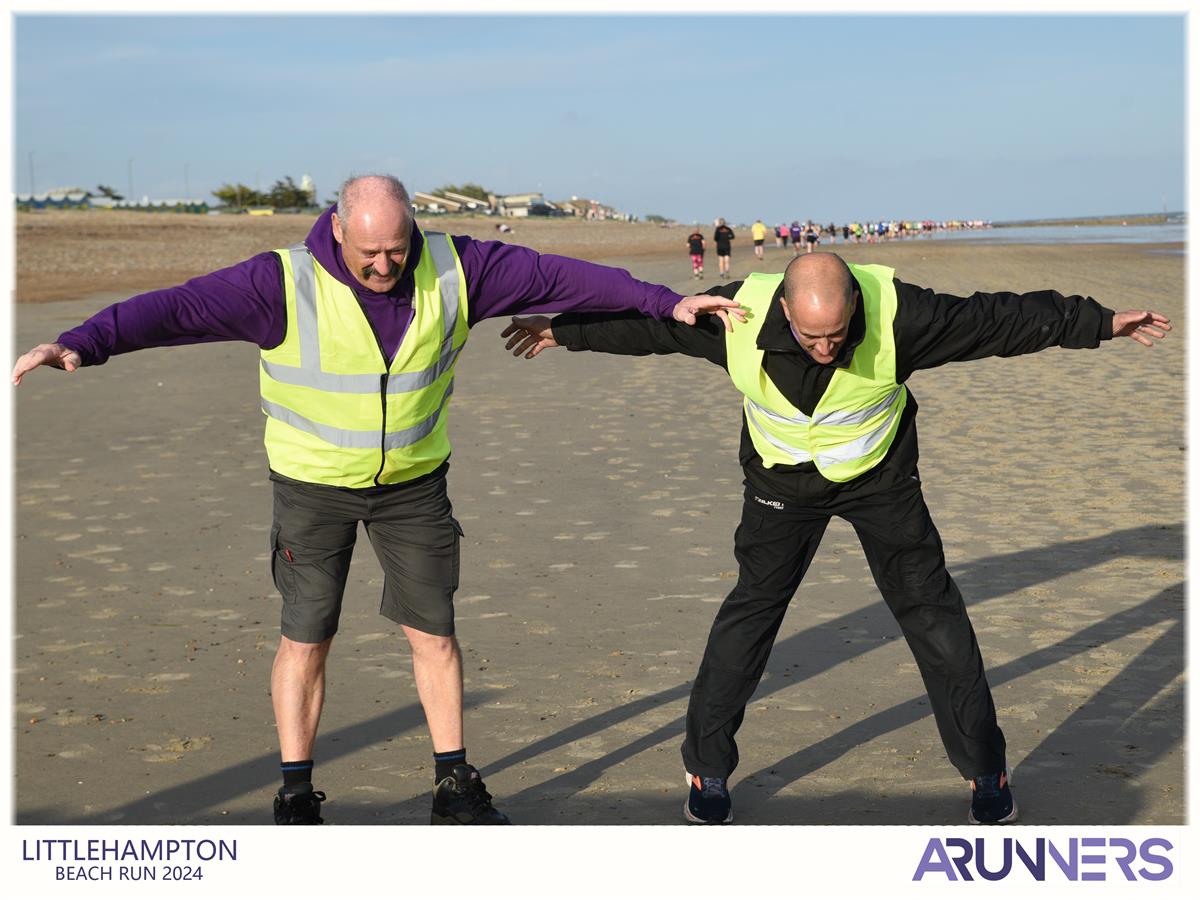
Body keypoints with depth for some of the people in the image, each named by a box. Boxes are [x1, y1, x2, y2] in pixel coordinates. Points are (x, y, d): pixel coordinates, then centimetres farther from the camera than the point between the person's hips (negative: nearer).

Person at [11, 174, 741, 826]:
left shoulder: (452, 269, -13)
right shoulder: (287, 283, -22)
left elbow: (556, 277, -9)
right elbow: (177, 308, -29)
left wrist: (665, 302, -8)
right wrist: (79, 345, -42)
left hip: (414, 481, 2)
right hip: (314, 484, -2)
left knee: (434, 632, 7)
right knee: (306, 638, 2)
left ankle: (456, 790, 21)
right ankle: (297, 798, 18)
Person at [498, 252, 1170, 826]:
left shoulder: (898, 314, -31)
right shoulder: (738, 316, -27)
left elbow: (999, 320, -19)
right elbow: (651, 323, -10)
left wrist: (1100, 323, -12)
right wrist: (566, 331, 1)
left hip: (880, 476, 0)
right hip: (784, 481, 0)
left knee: (932, 612, 2)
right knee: (750, 616, -2)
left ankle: (986, 771, 18)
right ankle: (708, 771, 14)